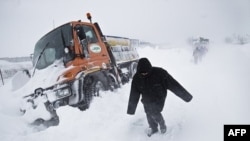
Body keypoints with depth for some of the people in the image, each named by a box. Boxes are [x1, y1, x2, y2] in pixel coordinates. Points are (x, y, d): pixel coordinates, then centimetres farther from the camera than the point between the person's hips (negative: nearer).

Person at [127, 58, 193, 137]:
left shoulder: (159, 73, -28)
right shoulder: (137, 78, -17)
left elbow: (173, 84, -22)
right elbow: (134, 94, -4)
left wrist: (186, 95, -16)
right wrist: (131, 109, 4)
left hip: (159, 98, -3)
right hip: (147, 100, 4)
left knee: (155, 114, -16)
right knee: (149, 115, 9)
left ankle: (162, 125, 17)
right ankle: (153, 129, 40)